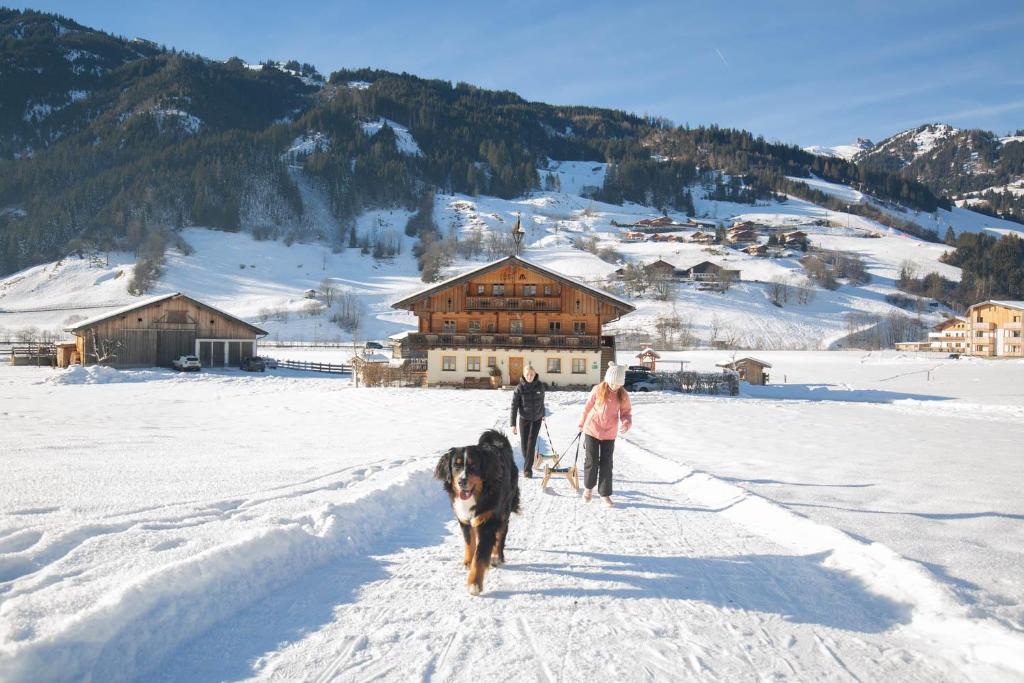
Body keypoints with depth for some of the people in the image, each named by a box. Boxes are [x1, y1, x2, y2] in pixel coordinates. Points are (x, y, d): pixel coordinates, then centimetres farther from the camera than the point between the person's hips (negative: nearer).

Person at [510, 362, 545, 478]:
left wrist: (543, 414, 21)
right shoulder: (519, 388, -14)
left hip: (536, 419, 0)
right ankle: (527, 463, 31)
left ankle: (528, 469, -4)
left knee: (531, 443, -8)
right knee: (524, 443, 6)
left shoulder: (540, 385, -8)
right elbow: (514, 406, -13)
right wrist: (513, 424, -16)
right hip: (524, 419, 0)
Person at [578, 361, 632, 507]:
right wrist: (582, 423, 13)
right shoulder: (598, 390, -11)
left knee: (606, 463, 4)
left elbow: (626, 411, 2)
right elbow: (588, 407, 1)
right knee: (592, 461, 5)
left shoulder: (623, 395, -7)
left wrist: (627, 423, -20)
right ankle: (588, 487, 28)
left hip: (609, 433, 1)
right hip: (593, 430, -1)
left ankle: (605, 494, 14)